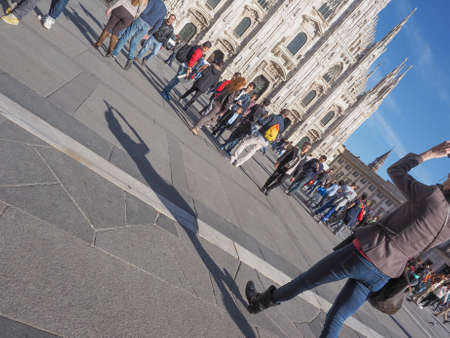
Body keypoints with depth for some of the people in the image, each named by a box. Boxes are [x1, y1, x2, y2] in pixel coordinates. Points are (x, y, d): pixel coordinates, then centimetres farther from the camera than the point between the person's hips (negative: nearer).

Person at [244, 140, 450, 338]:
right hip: (382, 276, 6)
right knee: (335, 320, 17)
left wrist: (429, 154, 11)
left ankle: (259, 302, 35)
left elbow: (395, 170, 0)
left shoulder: (431, 196, -15)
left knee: (304, 280, 15)